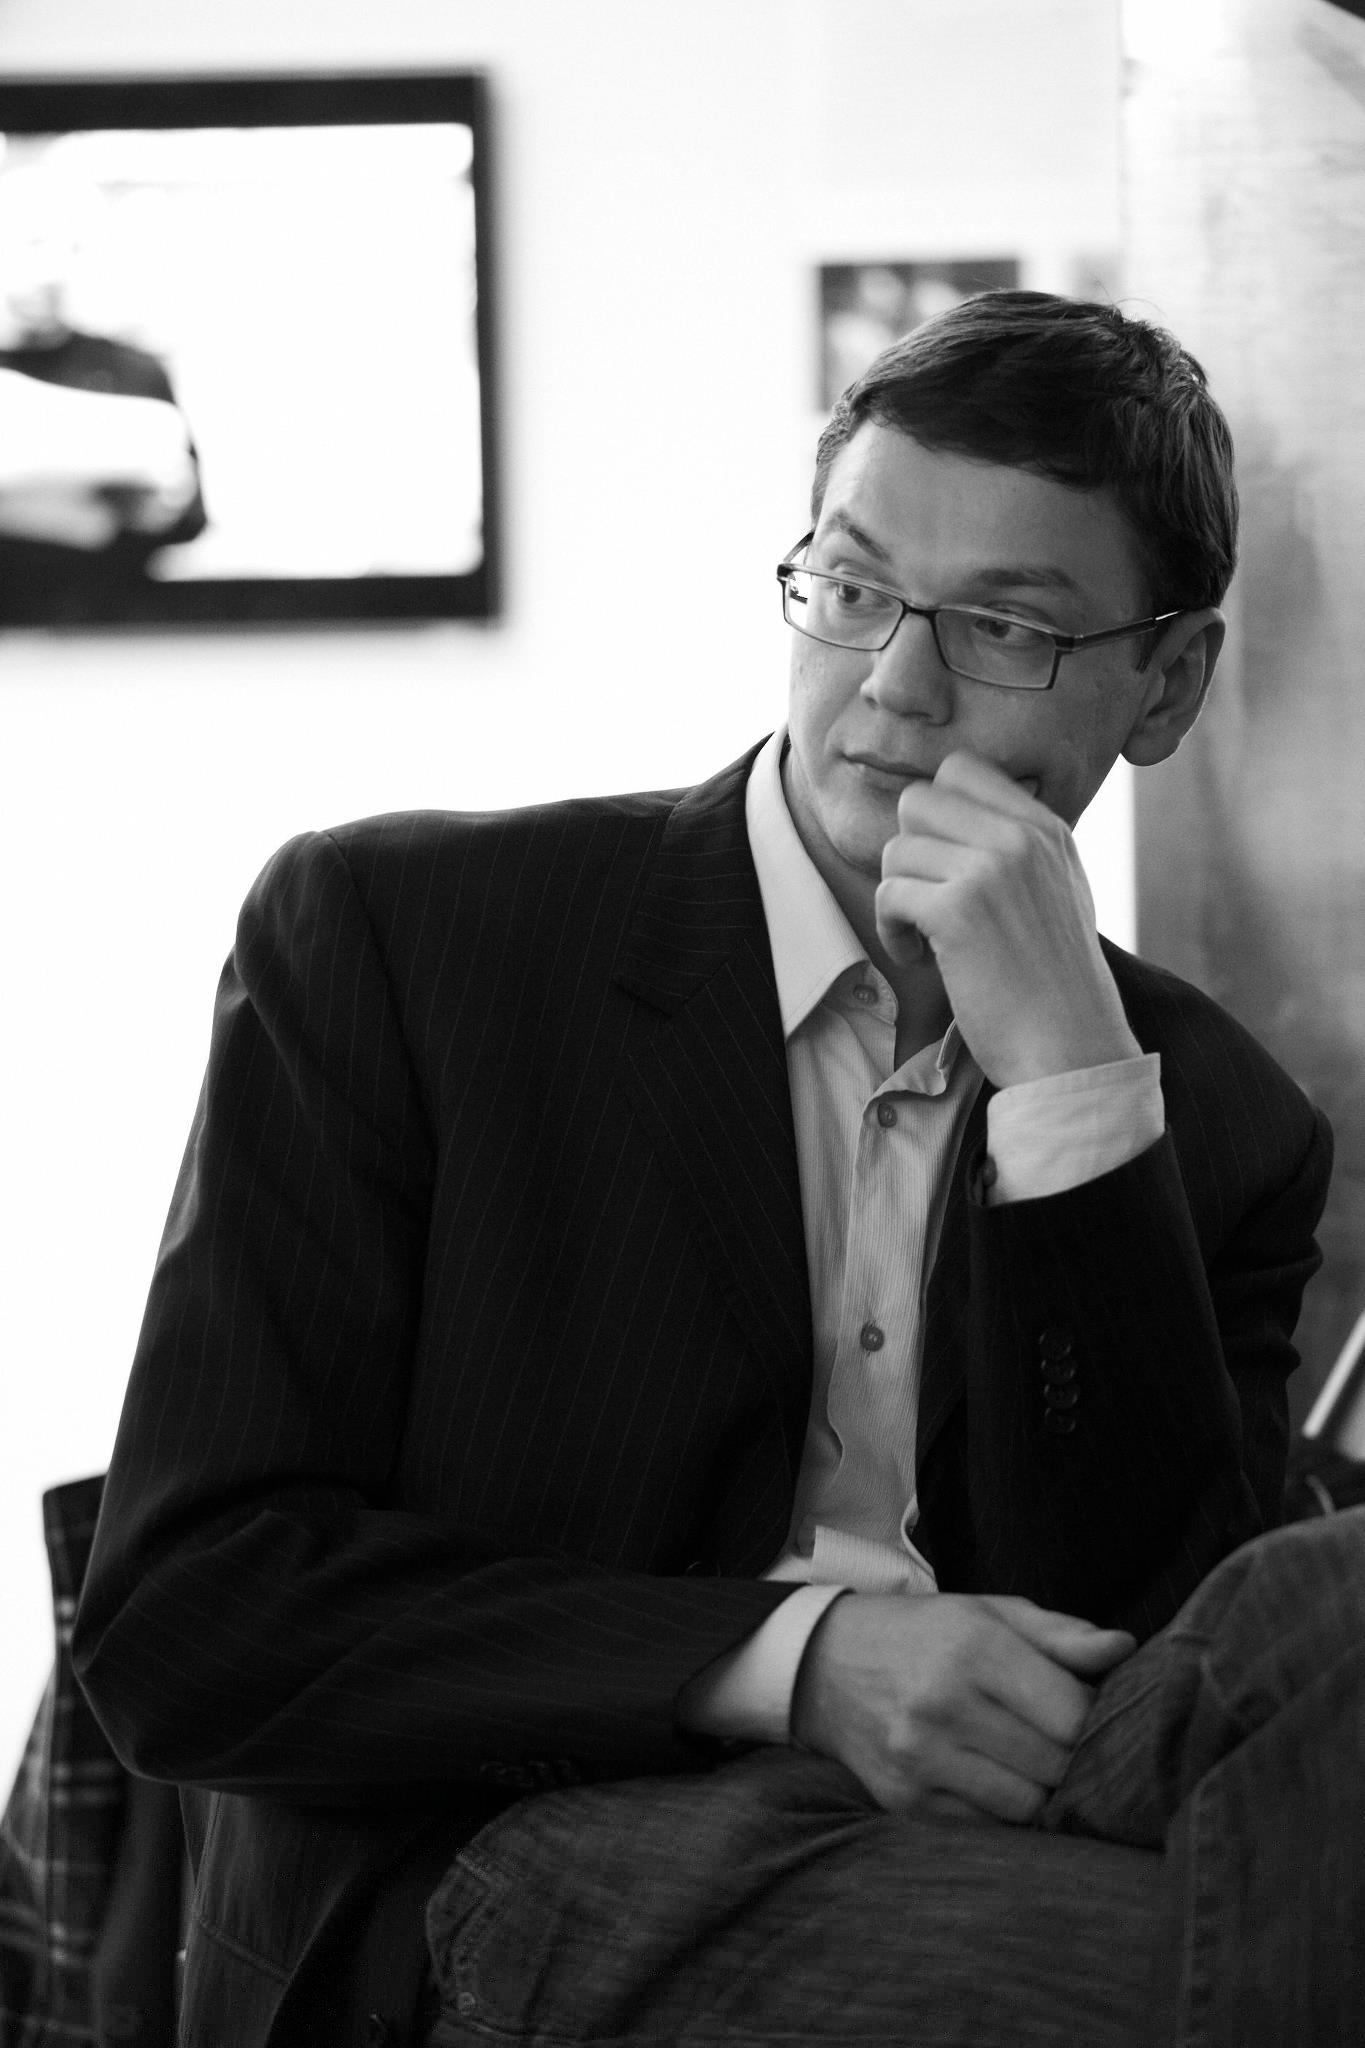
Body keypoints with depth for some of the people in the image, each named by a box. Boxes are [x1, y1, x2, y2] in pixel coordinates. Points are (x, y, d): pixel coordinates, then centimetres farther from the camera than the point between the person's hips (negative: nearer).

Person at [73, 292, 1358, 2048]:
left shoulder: (1218, 1128, 13)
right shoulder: (384, 934, 4)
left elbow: (1143, 1675, -1)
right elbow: (182, 1618, -2)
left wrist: (1070, 1090, -8)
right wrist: (791, 1659, -14)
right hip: (522, 1887, -4)